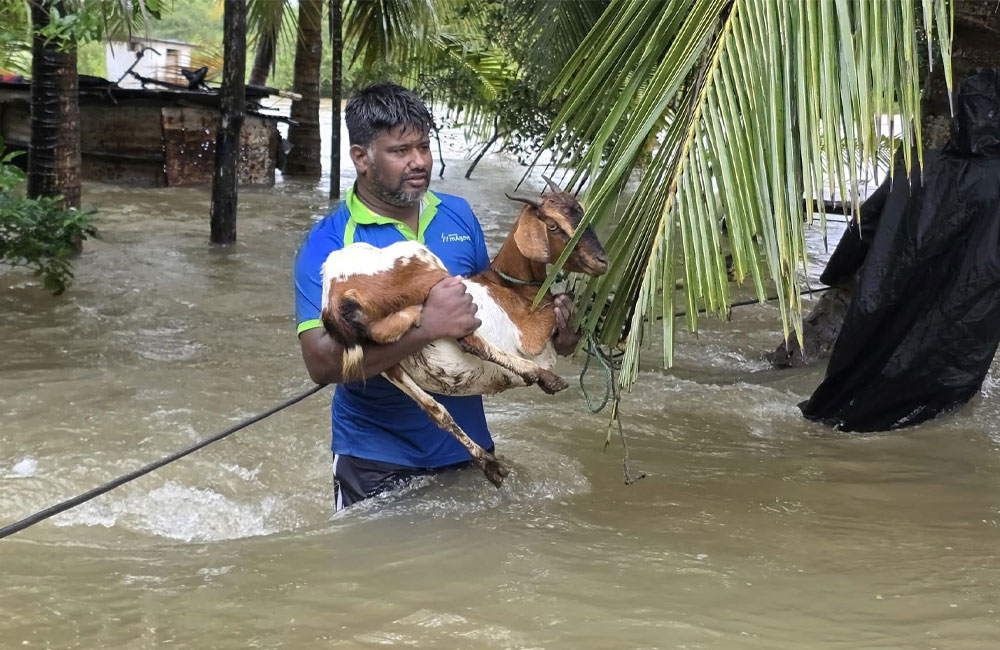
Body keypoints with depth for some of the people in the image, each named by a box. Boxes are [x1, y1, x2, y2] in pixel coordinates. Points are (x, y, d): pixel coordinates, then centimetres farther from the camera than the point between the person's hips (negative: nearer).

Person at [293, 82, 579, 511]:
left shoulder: (458, 215, 3)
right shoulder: (328, 244, -14)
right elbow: (321, 363, -25)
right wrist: (427, 327, -33)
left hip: (466, 445, 5)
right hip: (378, 461, -5)